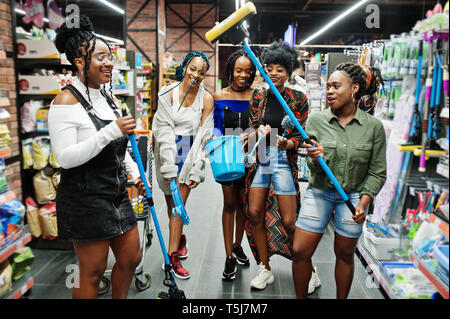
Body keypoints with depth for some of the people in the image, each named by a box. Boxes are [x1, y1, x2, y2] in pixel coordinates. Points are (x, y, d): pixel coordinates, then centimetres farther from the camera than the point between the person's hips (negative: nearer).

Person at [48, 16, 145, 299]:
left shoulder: (109, 97, 10)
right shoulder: (67, 101, -14)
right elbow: (65, 157, -21)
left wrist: (135, 173, 7)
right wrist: (110, 131, -27)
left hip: (117, 194, 8)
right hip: (85, 198, -8)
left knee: (131, 259, 17)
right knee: (93, 271, 6)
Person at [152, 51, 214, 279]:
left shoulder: (206, 99, -3)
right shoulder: (167, 93, -5)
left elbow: (203, 136, -3)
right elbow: (164, 131, -9)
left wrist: (196, 171, -7)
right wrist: (169, 168, -14)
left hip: (190, 153, 0)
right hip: (168, 152, 1)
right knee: (170, 201, 10)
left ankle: (172, 256, 8)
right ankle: (180, 238, 36)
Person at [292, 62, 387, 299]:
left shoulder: (373, 126, -6)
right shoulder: (316, 121, -4)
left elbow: (377, 172, 0)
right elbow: (314, 168, -4)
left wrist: (363, 202, -11)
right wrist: (316, 159, -27)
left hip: (353, 196, 0)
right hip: (319, 193, 1)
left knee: (344, 254, 13)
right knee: (300, 252, 0)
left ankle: (341, 298, 36)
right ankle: (301, 297, 24)